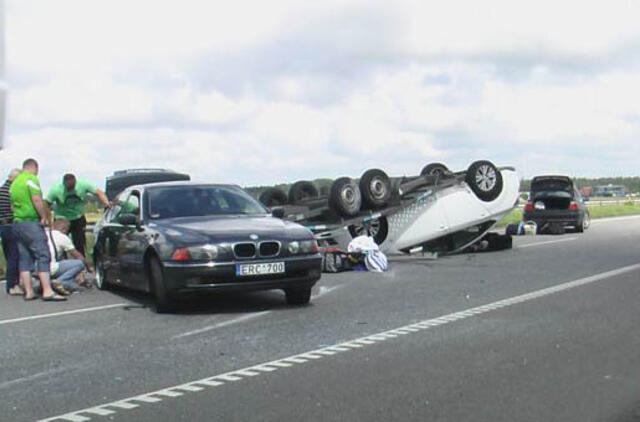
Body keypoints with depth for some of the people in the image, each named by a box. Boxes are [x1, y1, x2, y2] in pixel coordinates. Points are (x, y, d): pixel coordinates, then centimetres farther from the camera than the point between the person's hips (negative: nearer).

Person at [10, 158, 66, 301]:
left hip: (17, 223, 9)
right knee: (43, 256, -9)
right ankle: (47, 291, -15)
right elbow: (37, 199, -19)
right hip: (31, 222, -9)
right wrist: (44, 216, -11)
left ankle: (28, 292, 8)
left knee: (24, 258, 9)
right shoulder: (31, 178, -8)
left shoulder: (14, 182, 19)